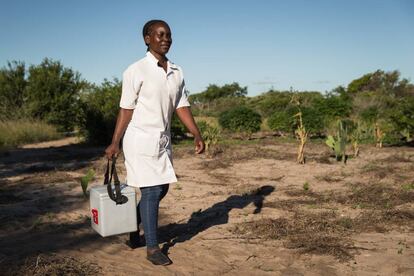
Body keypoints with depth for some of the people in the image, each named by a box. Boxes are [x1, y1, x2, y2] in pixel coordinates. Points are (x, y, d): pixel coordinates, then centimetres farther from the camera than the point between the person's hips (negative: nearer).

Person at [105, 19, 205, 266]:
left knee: (161, 188, 13)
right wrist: (115, 143, -8)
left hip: (163, 139, 7)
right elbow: (126, 109, -7)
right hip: (141, 139, -6)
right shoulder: (136, 71, -9)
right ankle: (152, 247, 9)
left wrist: (197, 135, -4)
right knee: (151, 190, -5)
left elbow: (182, 106, 6)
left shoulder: (177, 72, 8)